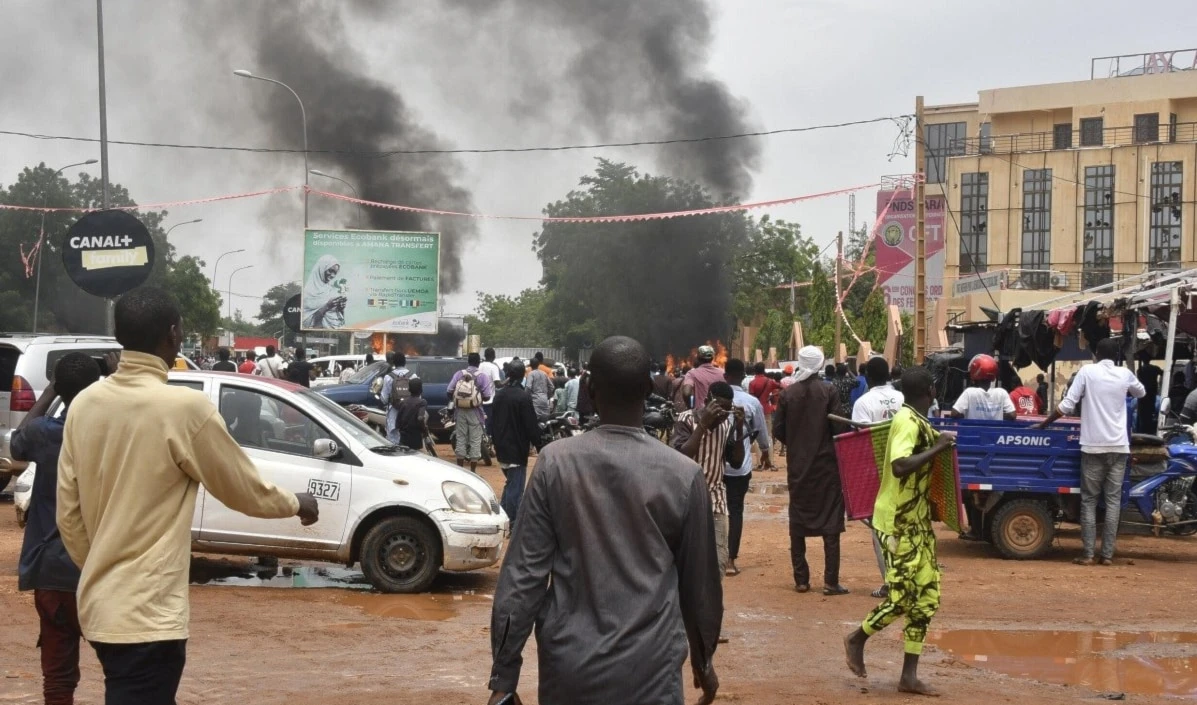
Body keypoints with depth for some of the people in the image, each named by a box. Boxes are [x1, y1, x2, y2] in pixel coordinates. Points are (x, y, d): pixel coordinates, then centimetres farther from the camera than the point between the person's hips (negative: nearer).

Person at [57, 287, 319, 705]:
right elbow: (246, 491, -3)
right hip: (146, 615, -7)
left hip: (99, 606, 7)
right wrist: (297, 504, 16)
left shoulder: (84, 404, 3)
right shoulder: (184, 407, -16)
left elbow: (68, 514, 8)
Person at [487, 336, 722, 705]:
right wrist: (703, 659, 21)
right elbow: (699, 580, 5)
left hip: (568, 666, 1)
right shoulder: (683, 474, -5)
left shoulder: (556, 462, -5)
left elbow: (524, 572, -5)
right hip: (648, 670, -1)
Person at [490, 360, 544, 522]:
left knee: (510, 483, 21)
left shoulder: (499, 395, 7)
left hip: (501, 448, 8)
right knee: (516, 486, -1)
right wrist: (540, 446, -10)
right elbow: (531, 425, -17)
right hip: (517, 449, -8)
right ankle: (511, 521, -1)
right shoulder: (523, 396, -17)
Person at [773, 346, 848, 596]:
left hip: (797, 465, 2)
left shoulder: (788, 393, -2)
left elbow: (778, 430, -1)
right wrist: (835, 449, 9)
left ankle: (801, 579, 10)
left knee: (798, 522, 11)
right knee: (830, 521, 2)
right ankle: (831, 581, -3)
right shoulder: (829, 391, -8)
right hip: (826, 463, -2)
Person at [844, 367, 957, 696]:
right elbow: (899, 466, -32)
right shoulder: (908, 422, -19)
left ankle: (909, 676, 9)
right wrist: (937, 448, -24)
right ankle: (857, 639, 19)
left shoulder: (917, 421, 11)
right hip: (899, 522, -10)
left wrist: (937, 442, 15)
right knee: (902, 596, -6)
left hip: (917, 520, 10)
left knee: (926, 596, 6)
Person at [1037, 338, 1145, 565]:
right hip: (1118, 447, 2)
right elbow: (1141, 393, 27)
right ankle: (1108, 554, 2)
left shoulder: (1087, 371, -2)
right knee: (1113, 500, 4)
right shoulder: (1125, 374, 5)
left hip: (1093, 446, -2)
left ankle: (1087, 554, -2)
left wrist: (1043, 424, 5)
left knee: (1089, 500, 3)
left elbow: (1067, 405, -6)